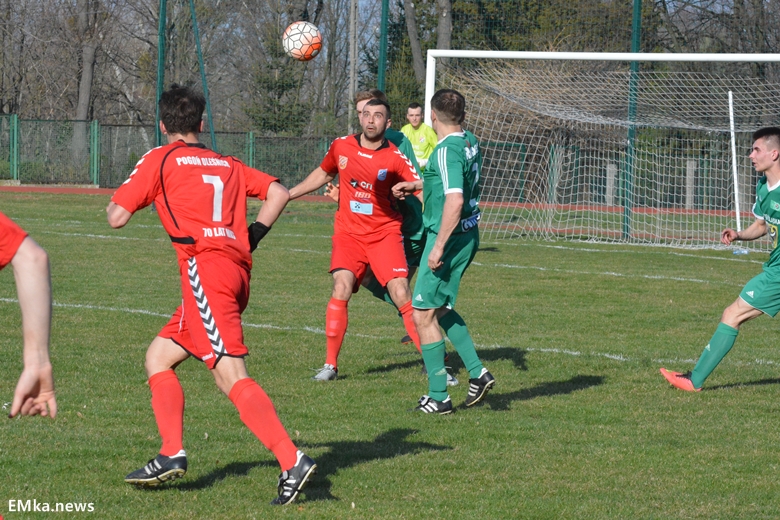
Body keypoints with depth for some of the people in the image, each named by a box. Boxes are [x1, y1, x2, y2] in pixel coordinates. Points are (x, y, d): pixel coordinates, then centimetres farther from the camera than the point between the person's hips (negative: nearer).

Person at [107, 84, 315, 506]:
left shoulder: (160, 160, 7)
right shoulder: (228, 165, 23)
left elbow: (117, 217, 5)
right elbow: (278, 194, 15)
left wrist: (115, 201, 26)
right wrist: (252, 235, 21)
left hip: (205, 266, -7)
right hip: (238, 268, 7)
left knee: (230, 376, -16)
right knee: (159, 357, 19)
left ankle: (293, 462, -29)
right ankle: (172, 455, 10)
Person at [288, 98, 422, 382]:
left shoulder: (395, 158, -8)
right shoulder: (341, 147, 1)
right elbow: (322, 174, 21)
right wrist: (287, 194, 23)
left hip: (385, 233, -2)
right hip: (348, 233, 2)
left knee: (402, 295, -12)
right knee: (341, 290, -17)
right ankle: (330, 365, -5)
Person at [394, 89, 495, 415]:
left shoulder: (447, 150, -20)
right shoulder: (470, 142, 8)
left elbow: (454, 201, -29)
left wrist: (439, 246, -25)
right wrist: (414, 185, 33)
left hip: (451, 237, -9)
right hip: (468, 235, 9)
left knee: (423, 314, -1)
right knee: (440, 309, 23)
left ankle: (438, 398, 1)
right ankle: (477, 373, 19)